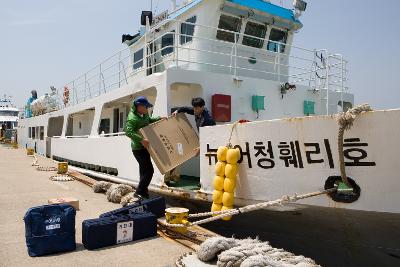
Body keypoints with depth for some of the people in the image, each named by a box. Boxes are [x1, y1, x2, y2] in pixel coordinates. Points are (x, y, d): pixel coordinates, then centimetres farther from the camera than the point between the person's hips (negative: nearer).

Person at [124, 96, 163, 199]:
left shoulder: (144, 115, 7)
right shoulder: (132, 118, -21)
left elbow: (149, 120, 28)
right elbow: (128, 131, -35)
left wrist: (159, 118, 14)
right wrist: (141, 139, -44)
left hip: (144, 147, 9)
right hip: (139, 148, -9)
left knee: (144, 170, 16)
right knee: (149, 170, -12)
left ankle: (143, 192, 27)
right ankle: (139, 192, -2)